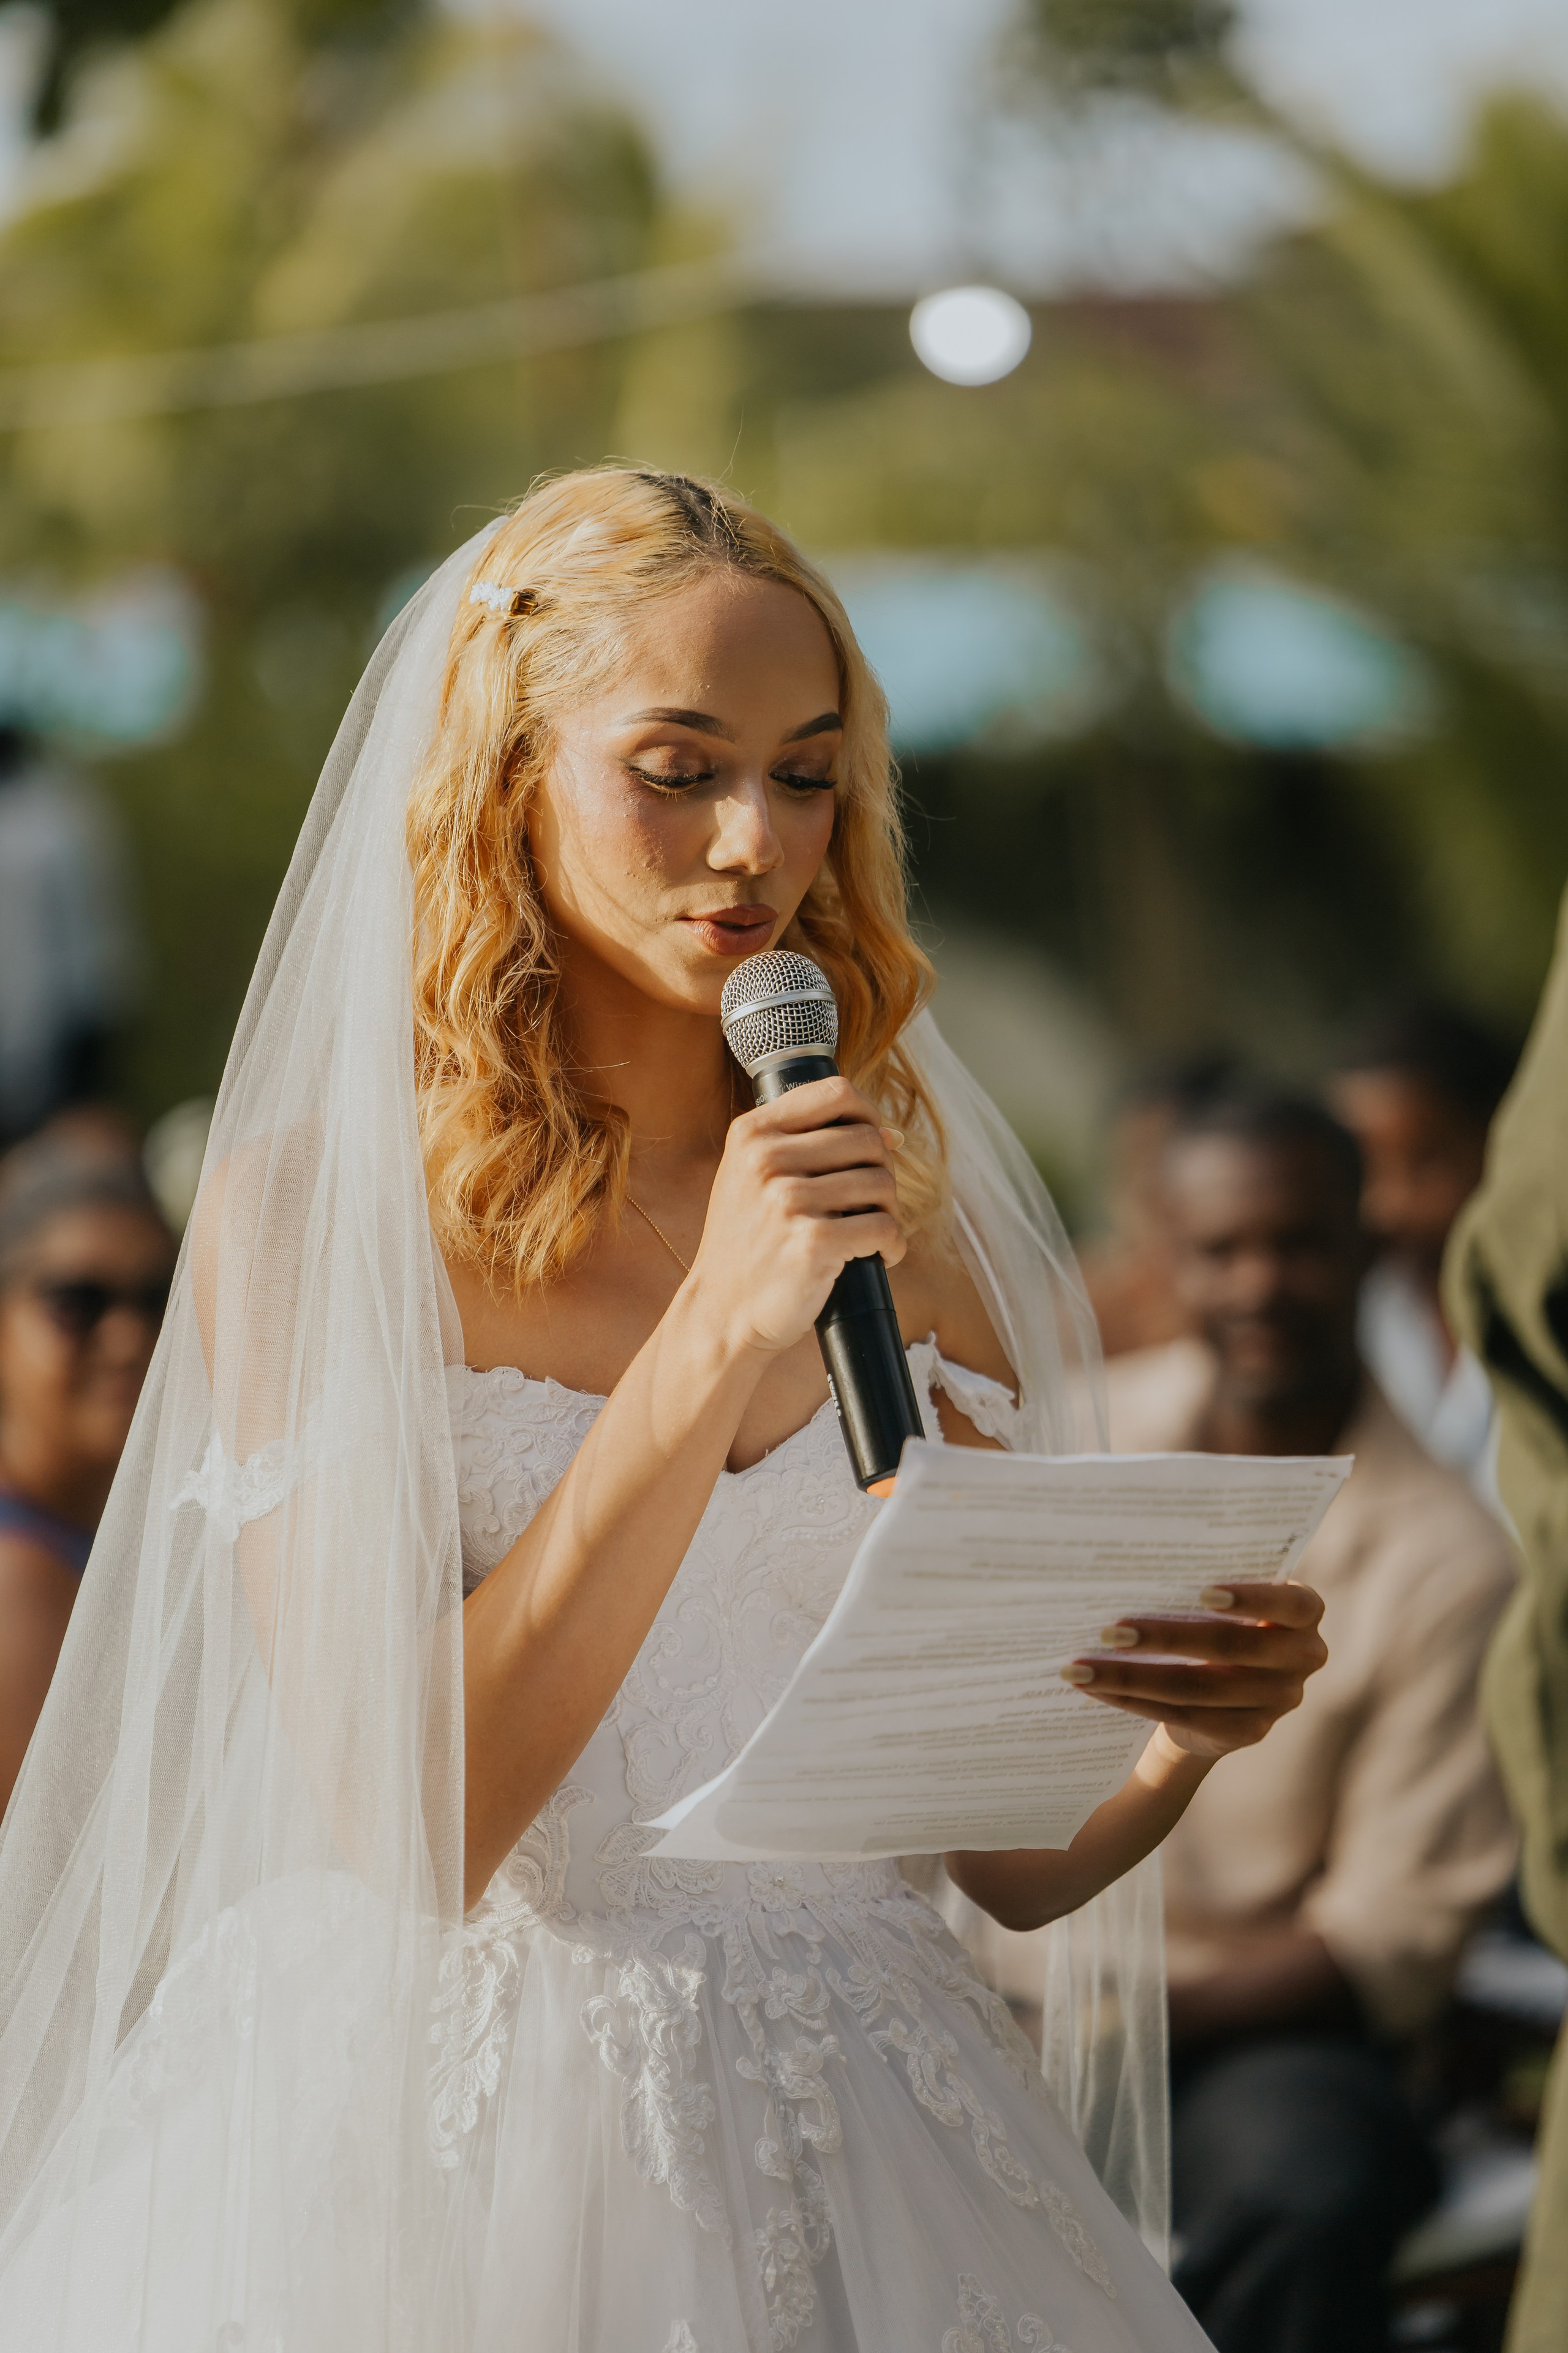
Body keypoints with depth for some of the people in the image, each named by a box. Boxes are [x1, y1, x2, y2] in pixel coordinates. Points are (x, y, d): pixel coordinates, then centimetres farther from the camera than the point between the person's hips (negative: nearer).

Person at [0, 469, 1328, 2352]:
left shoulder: (926, 1238, 6)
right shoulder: (307, 1208, -6)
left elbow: (1012, 1858, 10)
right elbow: (407, 1829, -16)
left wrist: (1181, 1735, -13)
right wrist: (712, 1345, -21)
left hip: (856, 2177, 4)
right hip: (441, 2166, -3)